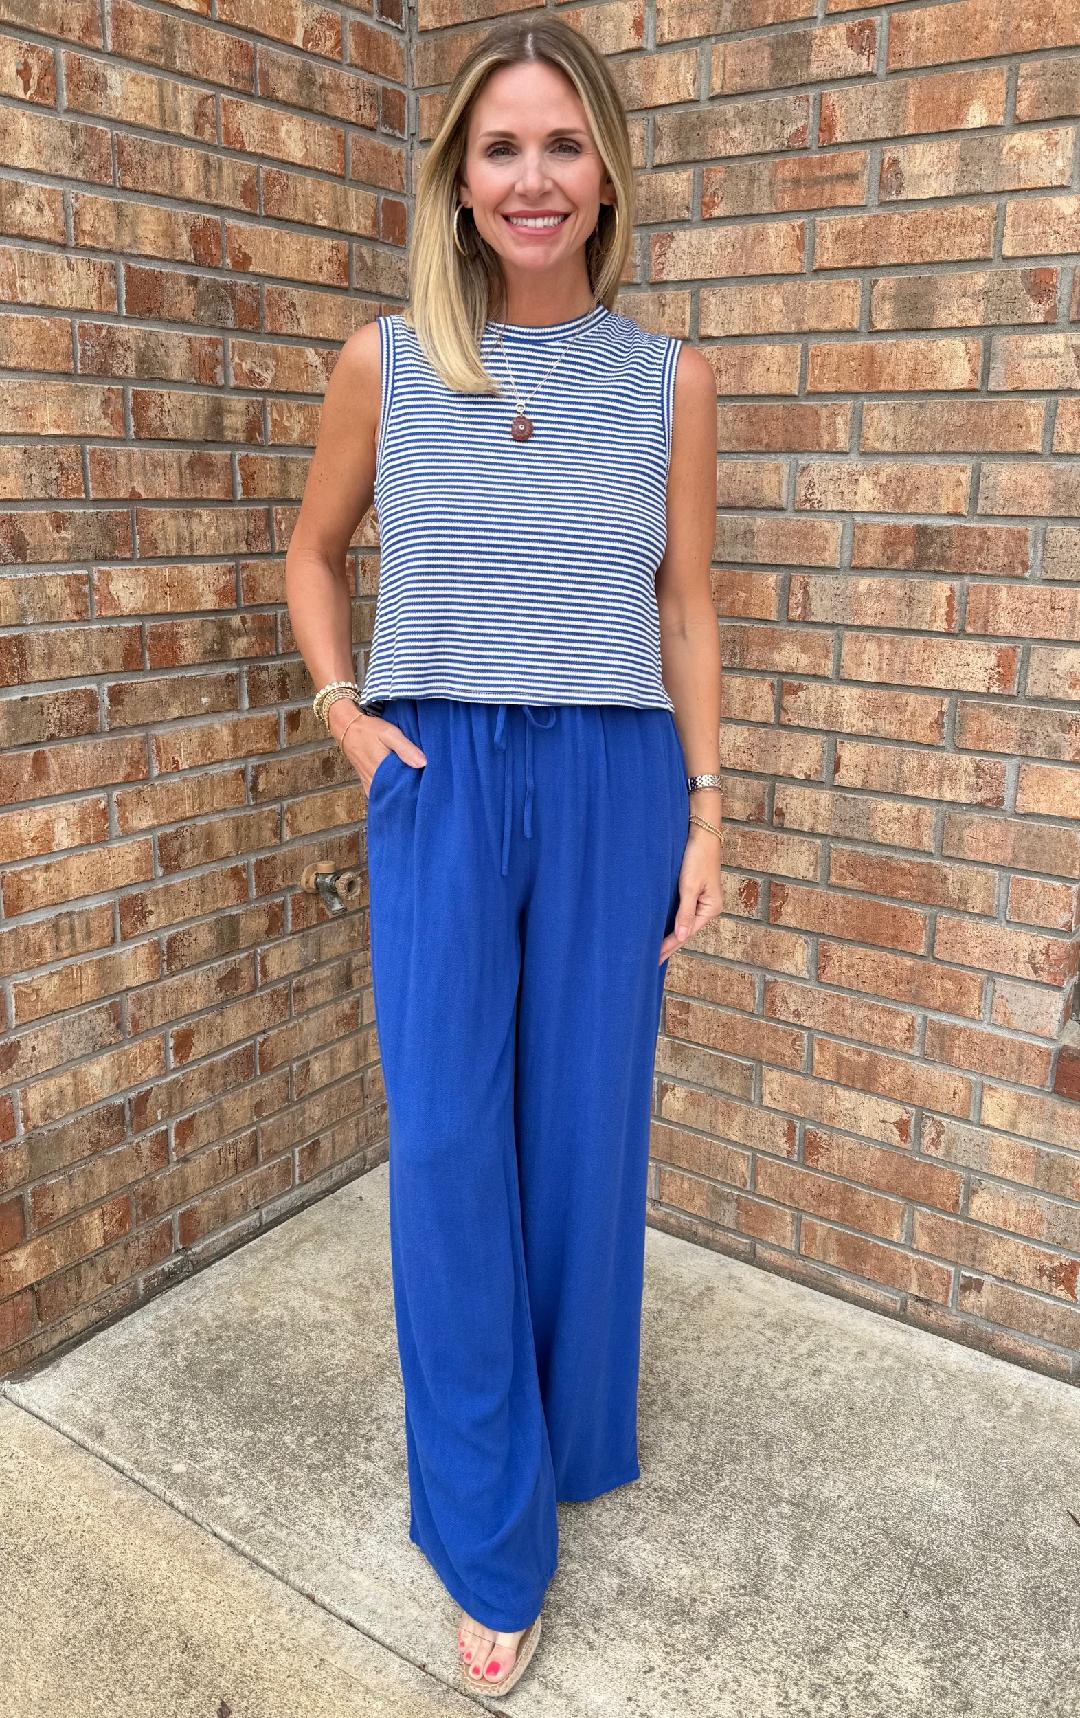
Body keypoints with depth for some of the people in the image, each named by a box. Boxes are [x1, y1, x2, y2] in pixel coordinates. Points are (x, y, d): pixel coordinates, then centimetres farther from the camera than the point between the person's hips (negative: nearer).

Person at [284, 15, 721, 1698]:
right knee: (449, 1145, 0)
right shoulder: (382, 361, 2)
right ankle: (492, 1533, 20)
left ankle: (574, 1431, 36)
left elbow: (687, 606, 7)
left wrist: (707, 808, 3)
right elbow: (312, 555, 15)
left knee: (587, 1131, 9)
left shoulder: (670, 377, 3)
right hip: (441, 786, 0)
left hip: (614, 786, 1)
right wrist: (344, 713, 2)